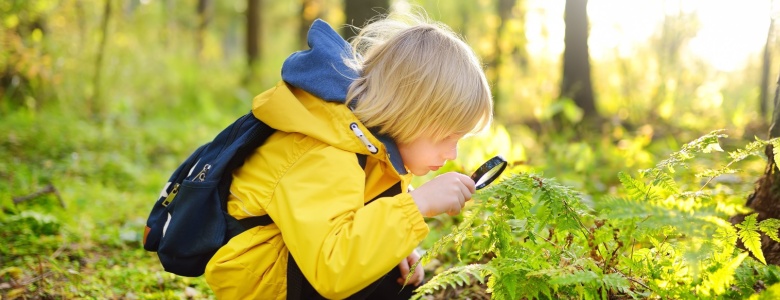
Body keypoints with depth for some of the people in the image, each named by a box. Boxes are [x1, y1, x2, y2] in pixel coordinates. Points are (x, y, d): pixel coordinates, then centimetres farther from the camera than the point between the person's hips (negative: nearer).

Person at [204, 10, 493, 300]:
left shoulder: (372, 131, -2)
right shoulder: (326, 158, -32)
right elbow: (331, 268, -44)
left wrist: (391, 246, -7)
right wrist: (417, 203, -41)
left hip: (311, 257, 10)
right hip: (252, 275, -9)